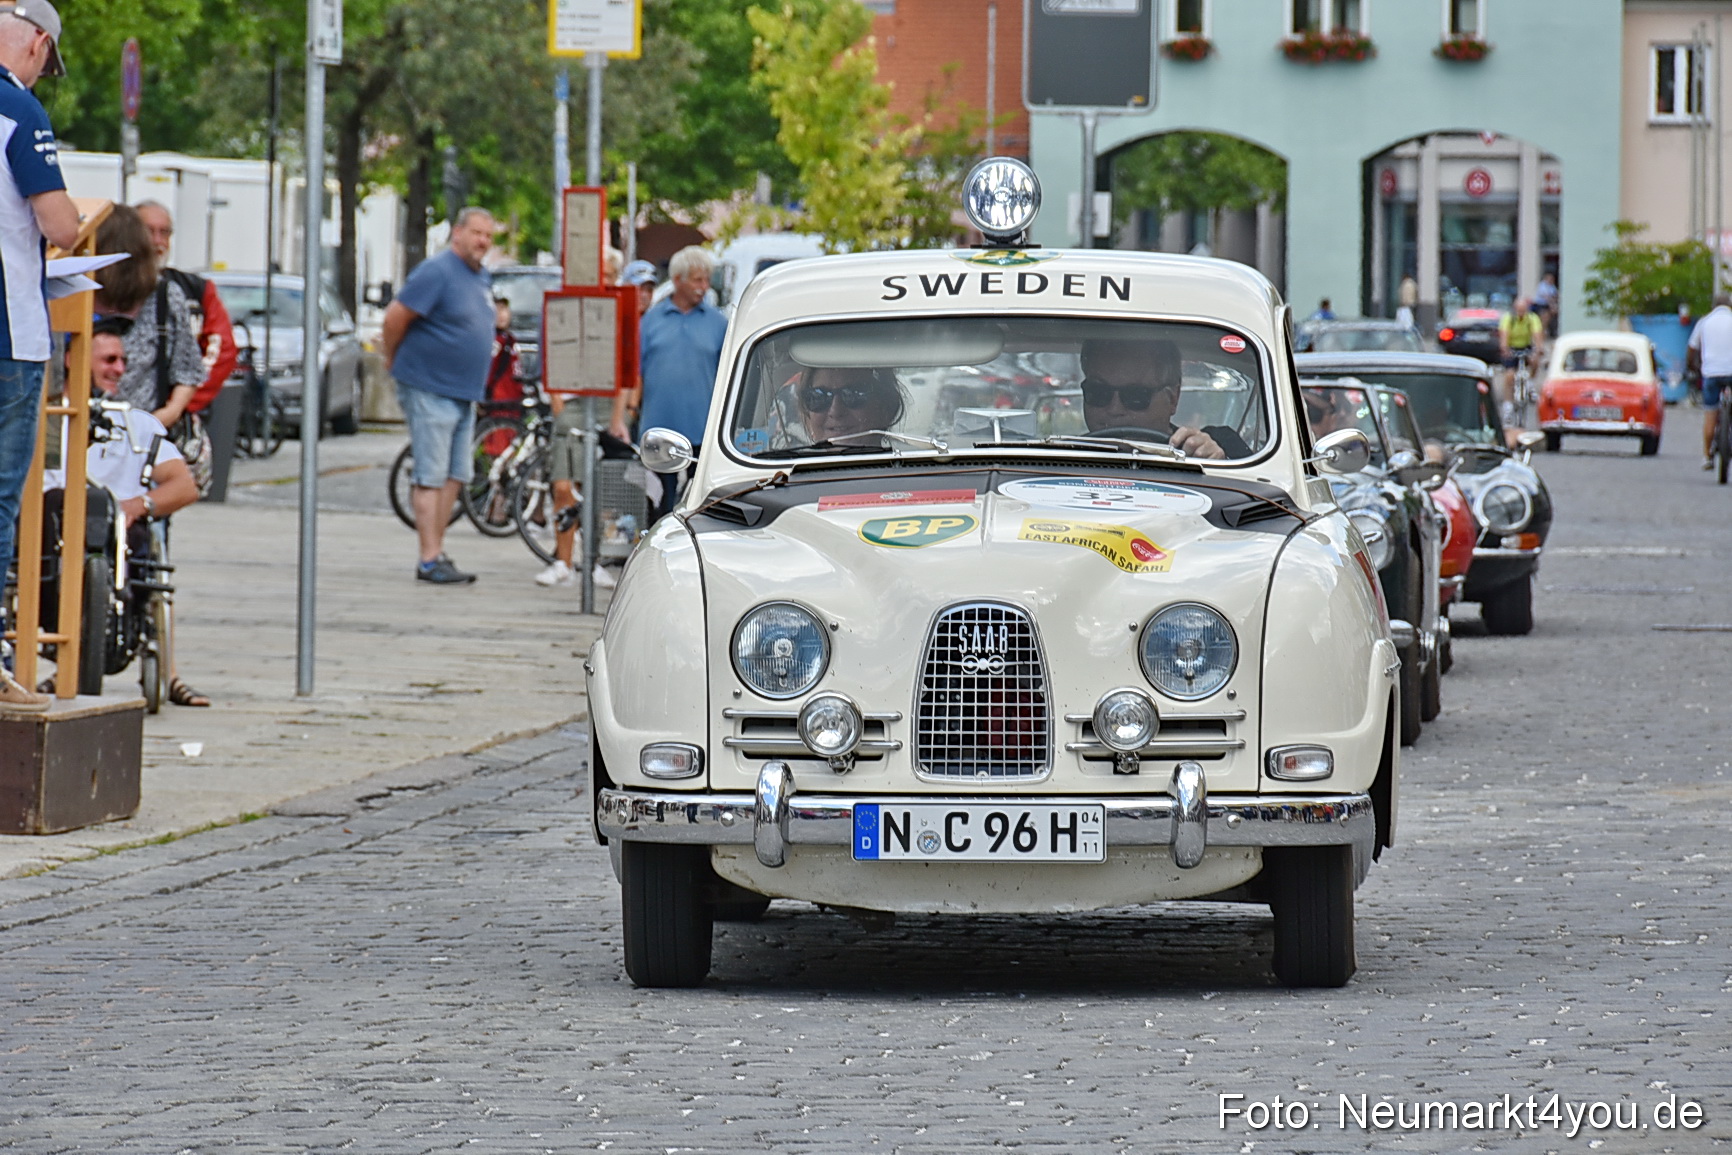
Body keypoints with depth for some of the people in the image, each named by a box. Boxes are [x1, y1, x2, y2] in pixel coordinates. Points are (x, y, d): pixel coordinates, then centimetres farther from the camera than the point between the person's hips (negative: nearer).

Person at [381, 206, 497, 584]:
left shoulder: (481, 278, 13)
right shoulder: (437, 272, -15)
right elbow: (395, 317, -15)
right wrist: (393, 360, -2)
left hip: (464, 393, 9)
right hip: (429, 392, -9)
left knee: (455, 477, 9)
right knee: (431, 477, -7)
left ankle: (437, 552, 15)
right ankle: (430, 560, -7)